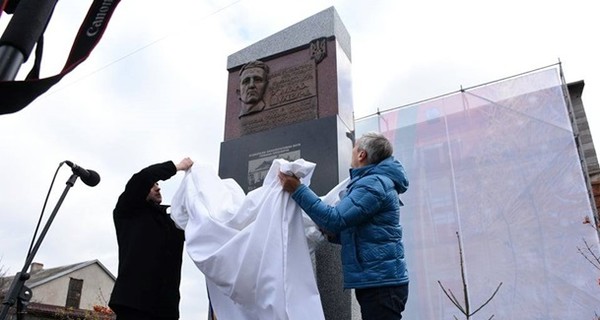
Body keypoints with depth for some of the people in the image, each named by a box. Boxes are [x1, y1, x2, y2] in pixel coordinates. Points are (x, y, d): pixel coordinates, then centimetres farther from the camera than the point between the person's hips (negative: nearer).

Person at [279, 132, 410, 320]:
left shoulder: (374, 184, -15)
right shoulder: (375, 182, 18)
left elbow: (335, 219, -22)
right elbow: (357, 233, 22)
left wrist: (297, 190, -17)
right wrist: (332, 232, 4)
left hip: (380, 282, -10)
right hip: (377, 280, 10)